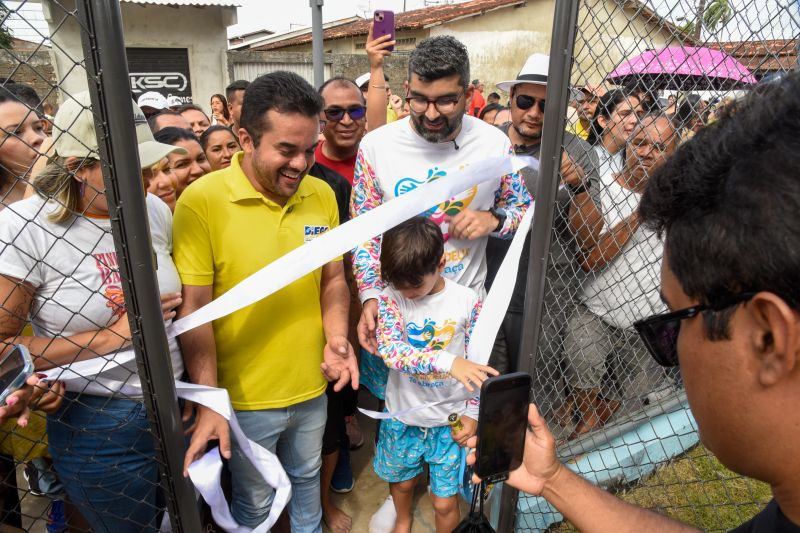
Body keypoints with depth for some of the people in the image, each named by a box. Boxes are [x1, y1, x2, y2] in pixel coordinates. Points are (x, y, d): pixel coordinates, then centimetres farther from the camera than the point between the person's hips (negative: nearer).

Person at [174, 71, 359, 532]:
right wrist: (209, 404, -18)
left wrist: (336, 338, -12)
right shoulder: (201, 201, -19)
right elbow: (195, 309, -17)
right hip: (243, 399, -4)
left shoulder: (323, 195, -5)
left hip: (312, 388, 5)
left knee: (307, 479, 29)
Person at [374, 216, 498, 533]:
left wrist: (473, 414, -5)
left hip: (449, 421, -1)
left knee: (445, 503, 8)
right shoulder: (390, 298, -13)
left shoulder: (468, 301, -13)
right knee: (401, 482, 25)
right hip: (403, 416, 2)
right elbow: (389, 349, -28)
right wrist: (447, 361, -39)